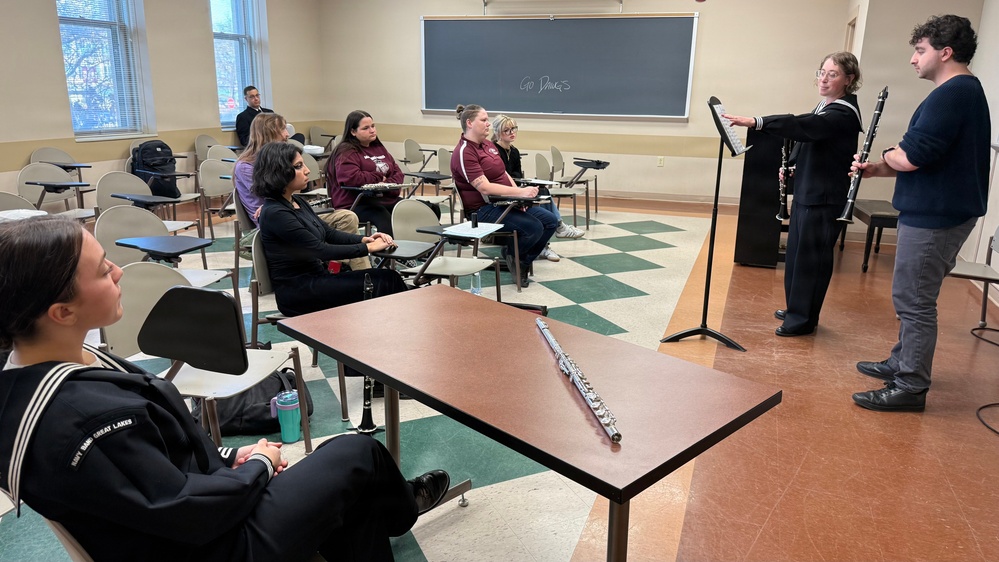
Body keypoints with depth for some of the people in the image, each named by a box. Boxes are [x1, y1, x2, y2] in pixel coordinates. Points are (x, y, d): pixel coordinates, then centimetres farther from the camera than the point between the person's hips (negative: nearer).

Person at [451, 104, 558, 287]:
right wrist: (521, 192, -29)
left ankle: (522, 262, 11)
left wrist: (519, 194, -6)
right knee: (534, 227, -25)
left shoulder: (488, 144, 12)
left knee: (550, 220, 0)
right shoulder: (463, 153, -16)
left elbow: (504, 174, 13)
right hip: (484, 209, -9)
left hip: (504, 202, 9)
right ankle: (511, 255, 5)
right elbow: (485, 188, -25)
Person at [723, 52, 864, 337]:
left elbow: (801, 125, -34)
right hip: (806, 193, 10)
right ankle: (796, 308, 31)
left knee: (810, 258, -2)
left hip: (824, 199, -10)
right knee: (796, 254, 17)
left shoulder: (843, 114, -18)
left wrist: (756, 122, -44)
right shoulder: (825, 107, 11)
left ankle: (803, 319, 9)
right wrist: (792, 165, 4)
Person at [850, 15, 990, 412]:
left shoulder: (952, 93, -18)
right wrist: (877, 169, 7)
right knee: (913, 296, 19)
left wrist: (886, 156, -4)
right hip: (937, 211, 10)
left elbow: (910, 157, -26)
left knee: (913, 299, -4)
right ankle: (903, 361, 32)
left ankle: (910, 387, 4)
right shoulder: (964, 91, 16)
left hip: (934, 215, -10)